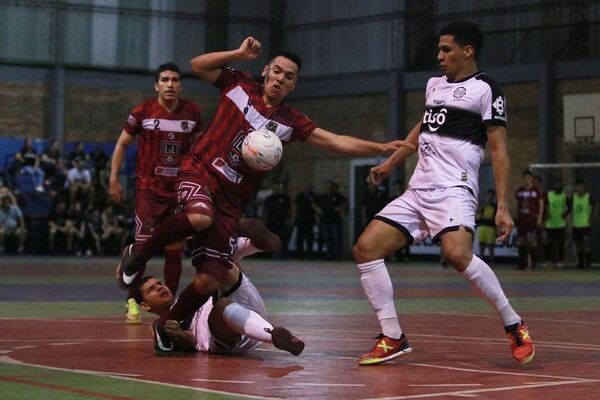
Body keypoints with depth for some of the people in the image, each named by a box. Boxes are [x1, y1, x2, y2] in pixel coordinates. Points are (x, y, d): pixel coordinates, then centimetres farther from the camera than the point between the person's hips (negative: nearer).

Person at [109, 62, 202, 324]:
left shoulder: (193, 113, 1)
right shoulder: (143, 112, -6)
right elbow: (122, 144, 3)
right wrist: (113, 179, -3)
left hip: (180, 189, 3)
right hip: (149, 188, -3)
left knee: (175, 250, 6)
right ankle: (132, 302, 4)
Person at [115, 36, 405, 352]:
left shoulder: (290, 122, 6)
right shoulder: (238, 85, 5)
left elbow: (336, 142, 2)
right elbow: (197, 66, 5)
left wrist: (380, 148, -8)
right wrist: (239, 54, -6)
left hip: (230, 201, 2)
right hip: (199, 173, -2)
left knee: (209, 281, -8)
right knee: (200, 217, -40)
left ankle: (167, 326, 19)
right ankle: (139, 253, -15)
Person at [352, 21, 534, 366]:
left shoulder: (485, 89, -4)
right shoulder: (434, 85, 18)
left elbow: (498, 149, -8)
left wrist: (503, 206, -16)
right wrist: (390, 163, 37)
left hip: (454, 191, -8)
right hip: (417, 191, 8)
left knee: (457, 254, -33)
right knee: (366, 248, -5)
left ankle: (515, 326, -15)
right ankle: (393, 338, 2)